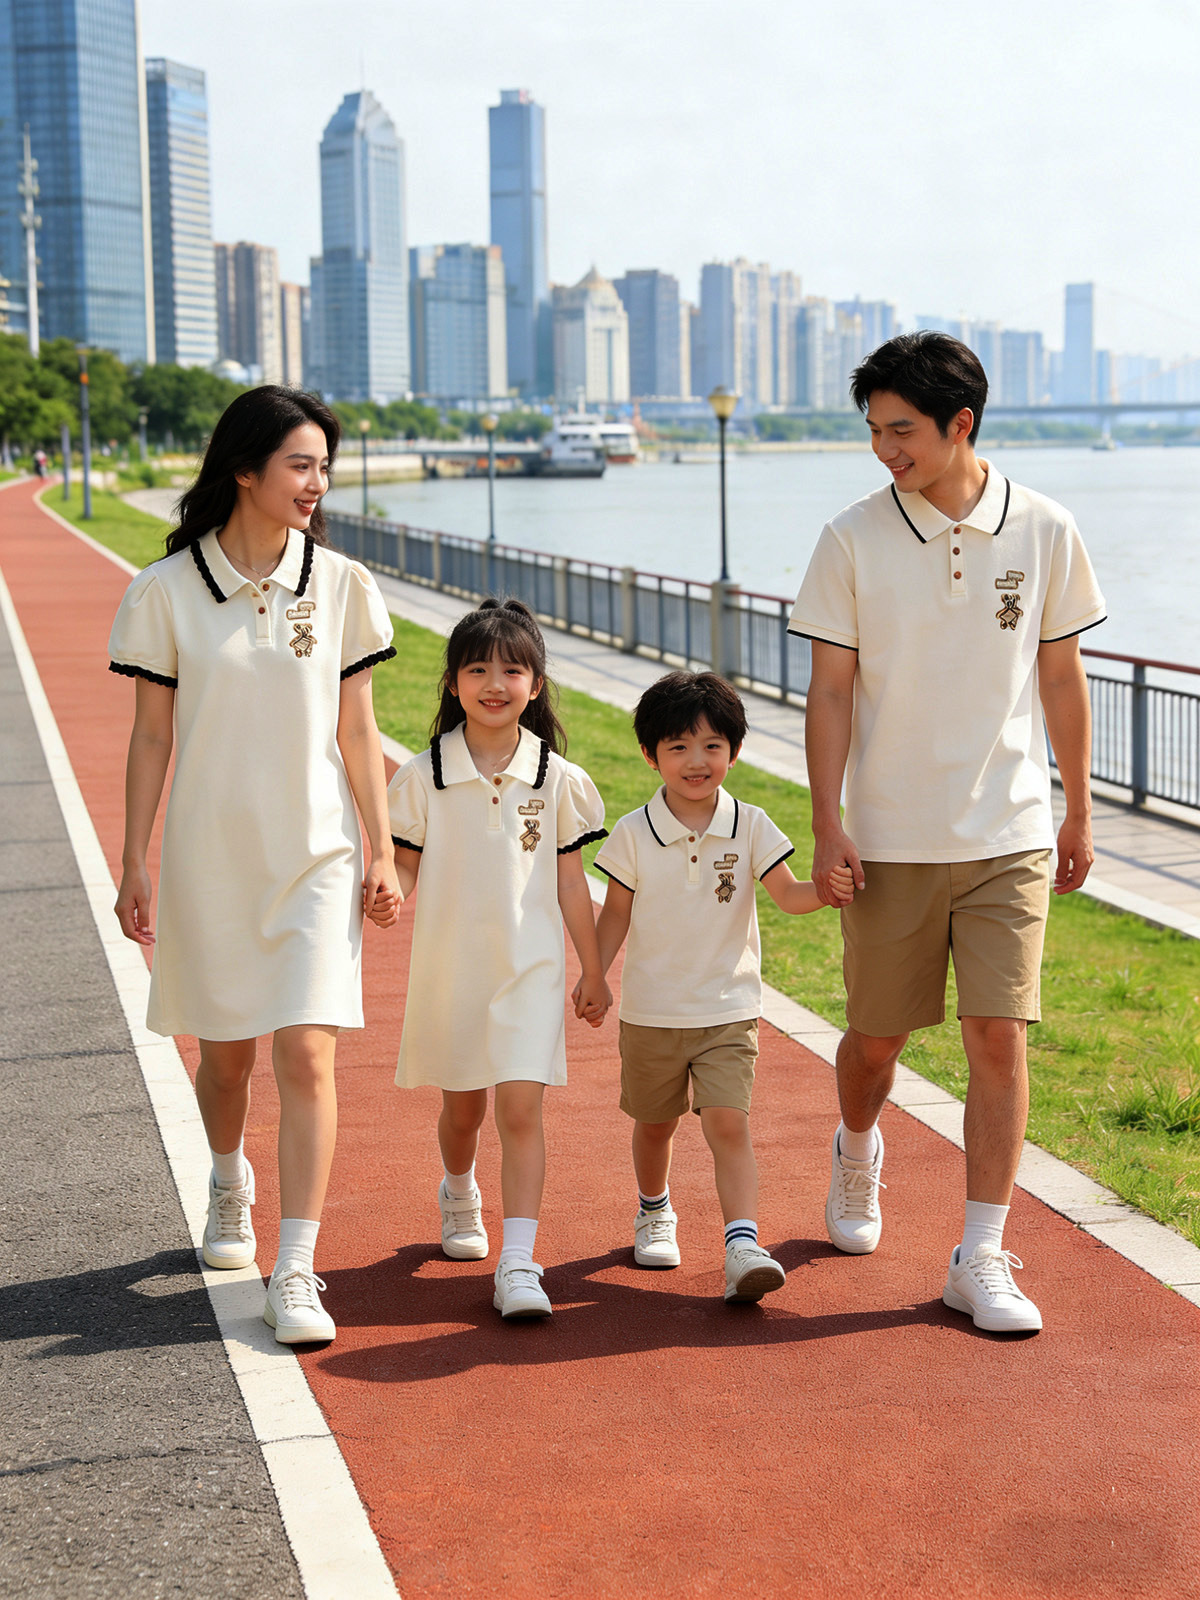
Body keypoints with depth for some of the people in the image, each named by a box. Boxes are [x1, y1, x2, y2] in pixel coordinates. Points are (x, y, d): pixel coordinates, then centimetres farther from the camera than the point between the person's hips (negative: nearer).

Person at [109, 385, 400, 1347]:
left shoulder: (340, 586, 0)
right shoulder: (168, 591, -4)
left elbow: (357, 733, 5)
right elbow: (152, 738, 1)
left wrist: (383, 854, 3)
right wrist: (134, 865, 0)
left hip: (315, 854, 0)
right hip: (210, 853, 0)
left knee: (307, 1057, -10)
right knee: (225, 1051, 14)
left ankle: (296, 1272, -7)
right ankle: (230, 1186, 45)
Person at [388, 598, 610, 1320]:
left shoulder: (557, 779, -1)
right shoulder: (424, 776, -3)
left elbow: (570, 881, 6)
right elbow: (405, 863, 1)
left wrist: (594, 970, 9)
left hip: (530, 968, -1)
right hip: (450, 965, 1)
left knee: (521, 1106, -12)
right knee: (462, 1107, 16)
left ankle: (519, 1262, -12)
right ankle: (459, 1194, 48)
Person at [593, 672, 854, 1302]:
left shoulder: (749, 827, -4)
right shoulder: (633, 834, -5)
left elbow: (787, 894, -9)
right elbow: (616, 914, 4)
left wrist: (824, 889, -29)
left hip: (728, 1012, -1)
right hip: (651, 1009, 1)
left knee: (729, 1126, -14)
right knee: (655, 1125, 18)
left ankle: (743, 1247, -20)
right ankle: (654, 1210, 45)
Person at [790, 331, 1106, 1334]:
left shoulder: (1044, 532, -2)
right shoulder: (854, 540, -4)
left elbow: (1062, 678, 7)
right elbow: (831, 692, -1)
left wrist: (1079, 814, 10)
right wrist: (826, 826, -7)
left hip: (1010, 836, 0)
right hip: (889, 837, 0)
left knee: (999, 1039, -7)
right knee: (878, 1035, 11)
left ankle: (981, 1258, 1)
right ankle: (857, 1154, 43)